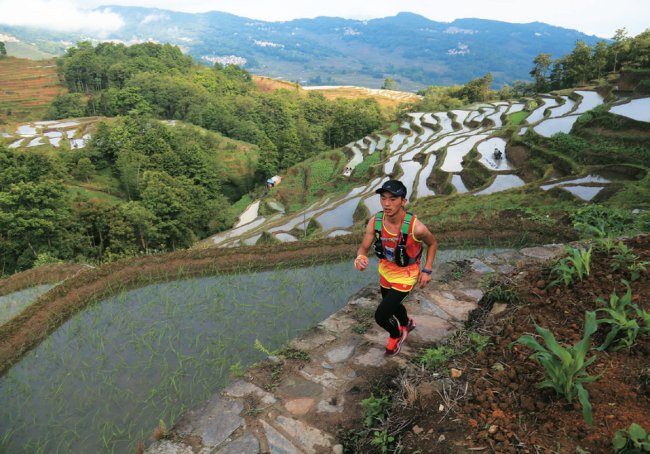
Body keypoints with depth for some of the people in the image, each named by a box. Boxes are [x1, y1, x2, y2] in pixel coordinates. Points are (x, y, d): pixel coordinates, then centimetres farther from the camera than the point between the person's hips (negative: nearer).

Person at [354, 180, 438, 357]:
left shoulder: (415, 227, -33)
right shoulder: (375, 222, -23)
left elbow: (432, 243, -10)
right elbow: (364, 248, -12)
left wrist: (427, 270, -13)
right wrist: (360, 259, -35)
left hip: (405, 276, -5)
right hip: (385, 271, 5)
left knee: (381, 316, -9)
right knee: (391, 304, 31)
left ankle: (396, 335, 29)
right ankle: (407, 324, 67)